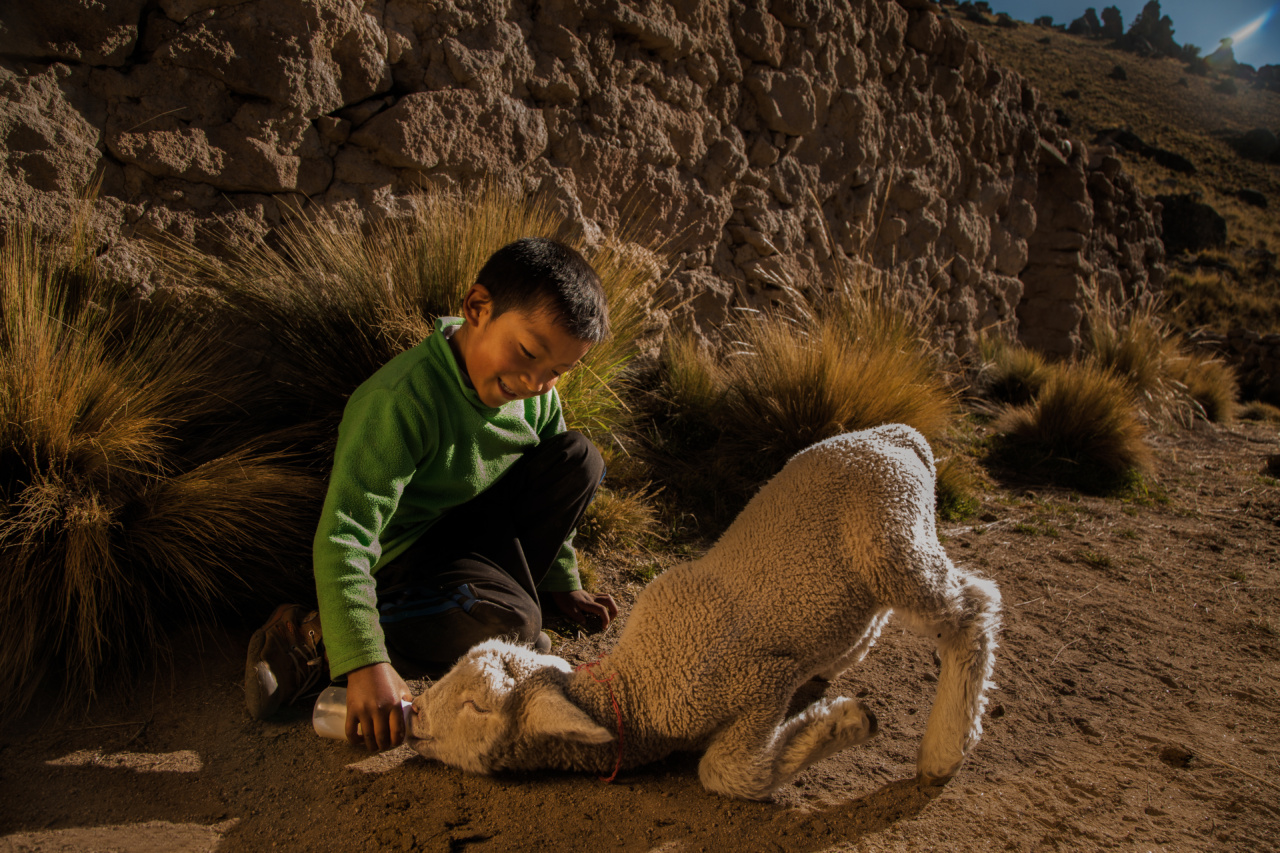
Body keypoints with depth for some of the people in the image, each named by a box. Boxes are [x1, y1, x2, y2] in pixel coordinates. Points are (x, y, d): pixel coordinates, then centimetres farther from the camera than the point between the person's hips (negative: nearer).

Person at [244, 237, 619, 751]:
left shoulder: (538, 395, -6)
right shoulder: (400, 402, -31)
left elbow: (545, 493, 12)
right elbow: (342, 539, -35)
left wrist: (563, 585, 15)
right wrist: (366, 664, -42)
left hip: (479, 526, 7)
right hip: (406, 551, -7)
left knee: (580, 460, -8)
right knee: (511, 622, -32)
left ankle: (499, 591, -7)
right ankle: (313, 637, -19)